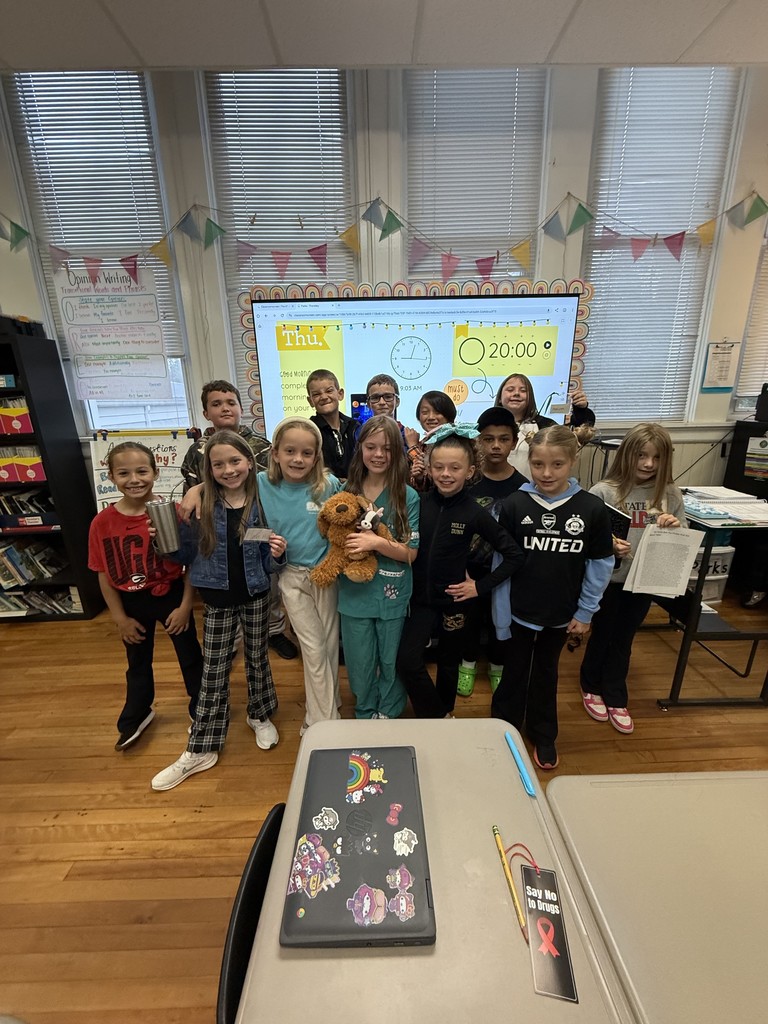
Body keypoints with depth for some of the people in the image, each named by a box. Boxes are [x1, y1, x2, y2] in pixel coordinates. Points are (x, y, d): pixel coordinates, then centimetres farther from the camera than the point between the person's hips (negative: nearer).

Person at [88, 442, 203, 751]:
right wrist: (120, 617, -1)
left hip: (171, 596, -2)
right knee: (138, 662, 25)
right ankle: (135, 717, 51)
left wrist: (185, 606, -11)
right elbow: (104, 575, -3)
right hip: (132, 604, 3)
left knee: (190, 657, 15)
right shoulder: (103, 523, -12)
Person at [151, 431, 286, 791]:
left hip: (255, 597, 0)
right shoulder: (201, 505, -7)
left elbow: (269, 562, -5)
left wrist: (278, 553, -26)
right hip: (218, 599, 1)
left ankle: (260, 716, 44)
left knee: (257, 657, 18)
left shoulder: (262, 502, -10)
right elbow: (187, 554, -2)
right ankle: (200, 749, 28)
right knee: (213, 672, 11)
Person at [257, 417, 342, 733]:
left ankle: (327, 705, 39)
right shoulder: (262, 484, -9)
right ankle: (323, 720, 25)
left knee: (330, 644, 15)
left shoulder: (329, 484, -11)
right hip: (292, 576, 0)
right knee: (314, 650, 7)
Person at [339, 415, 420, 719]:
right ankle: (365, 716, 44)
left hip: (393, 596, -1)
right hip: (354, 594, 2)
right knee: (360, 665, 17)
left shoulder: (407, 496, -9)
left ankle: (389, 716, 44)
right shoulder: (347, 492, -2)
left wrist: (376, 542, -26)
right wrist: (350, 542, -15)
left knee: (392, 663, 17)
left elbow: (410, 552, -11)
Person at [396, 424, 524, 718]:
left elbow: (514, 554, -9)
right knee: (407, 661, -6)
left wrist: (481, 586, -10)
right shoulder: (419, 503, -8)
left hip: (452, 599, -1)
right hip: (420, 597, 2)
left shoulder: (474, 513, -14)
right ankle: (439, 717, 20)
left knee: (448, 662, 17)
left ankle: (444, 714, 45)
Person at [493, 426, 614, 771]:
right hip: (518, 611, -1)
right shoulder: (513, 505, -15)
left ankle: (543, 736, 45)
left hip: (560, 614, 2)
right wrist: (500, 615, -9)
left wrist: (585, 613, 0)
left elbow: (600, 564, -2)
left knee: (546, 673, 23)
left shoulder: (592, 508, -11)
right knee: (514, 673, 17)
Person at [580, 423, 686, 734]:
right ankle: (592, 687, 39)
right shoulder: (604, 491, -14)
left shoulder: (670, 495, -3)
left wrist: (674, 528, -16)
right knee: (602, 635, 15)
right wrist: (608, 545, -29)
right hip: (608, 579, -3)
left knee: (624, 640, 18)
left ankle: (615, 698, 37)